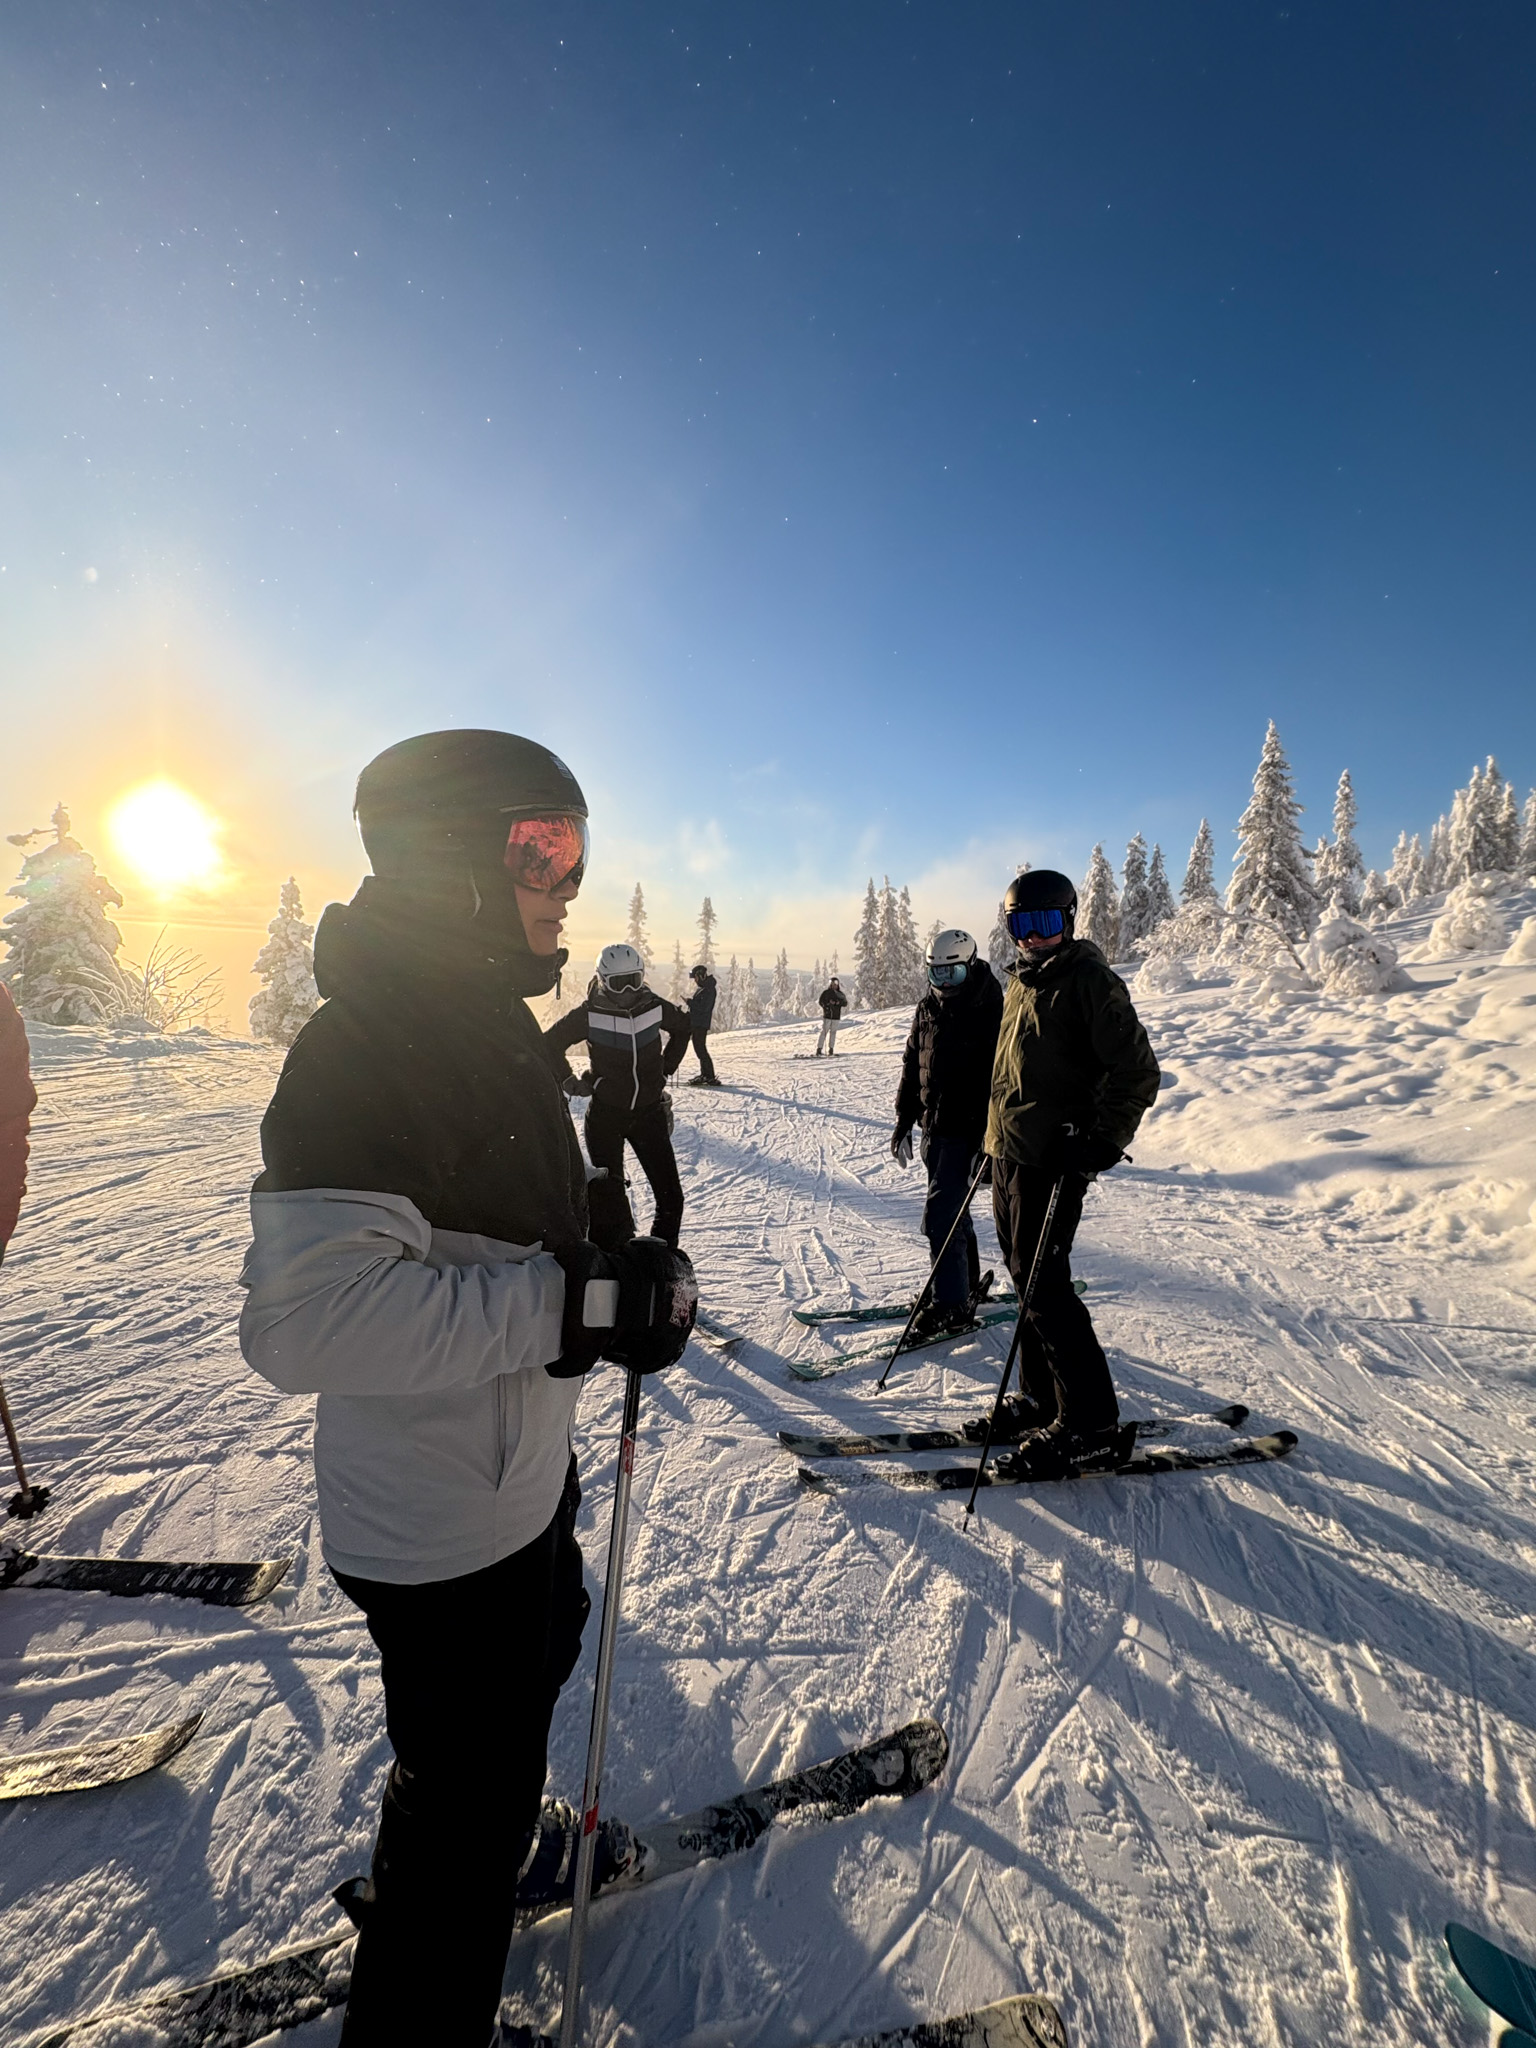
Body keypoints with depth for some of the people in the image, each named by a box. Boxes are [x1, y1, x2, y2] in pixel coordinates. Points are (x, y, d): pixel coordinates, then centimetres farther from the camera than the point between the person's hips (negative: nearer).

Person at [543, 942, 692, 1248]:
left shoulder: (654, 1007, -2)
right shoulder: (589, 1014, -10)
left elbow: (683, 1026, 19)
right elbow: (550, 1043, 4)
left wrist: (667, 1068, 14)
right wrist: (568, 1081, 1)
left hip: (649, 1112, 2)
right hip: (606, 1115, -2)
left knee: (671, 1196, 0)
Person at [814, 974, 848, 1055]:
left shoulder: (840, 994, 9)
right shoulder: (826, 992, 1)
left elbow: (845, 1003, 4)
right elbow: (820, 1001, -2)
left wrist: (839, 1003, -15)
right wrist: (828, 1003, -16)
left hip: (836, 1017, 3)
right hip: (826, 1016, -3)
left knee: (833, 1033, 4)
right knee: (824, 1032, -6)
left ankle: (831, 1050, 10)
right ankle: (819, 1049, -6)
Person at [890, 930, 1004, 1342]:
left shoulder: (991, 1014, -13)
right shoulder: (927, 1010, 8)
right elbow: (912, 1066, 15)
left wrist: (988, 1138, -19)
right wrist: (904, 1120, 14)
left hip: (967, 1133, -7)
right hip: (934, 1128, 7)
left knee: (941, 1216, -9)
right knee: (953, 1211, 18)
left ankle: (951, 1305, 3)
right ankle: (966, 1285, 34)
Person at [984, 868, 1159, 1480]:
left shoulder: (1089, 981, -10)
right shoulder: (1021, 983, 16)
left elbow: (1136, 1072, -13)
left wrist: (1101, 1143, -19)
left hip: (1052, 1160, -9)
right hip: (1010, 1153, 9)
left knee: (1042, 1283, -7)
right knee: (1026, 1274, 14)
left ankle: (1091, 1423, 6)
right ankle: (1044, 1397, 27)